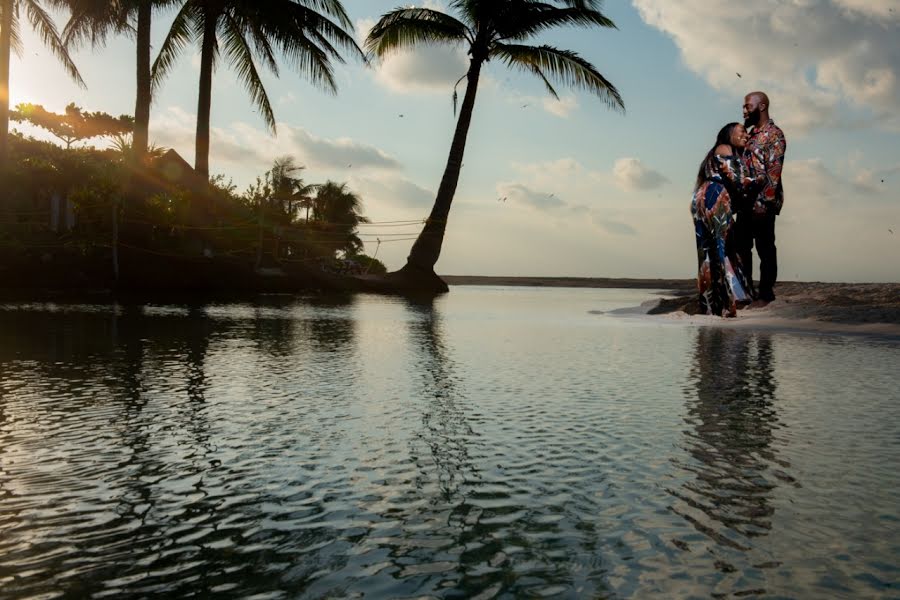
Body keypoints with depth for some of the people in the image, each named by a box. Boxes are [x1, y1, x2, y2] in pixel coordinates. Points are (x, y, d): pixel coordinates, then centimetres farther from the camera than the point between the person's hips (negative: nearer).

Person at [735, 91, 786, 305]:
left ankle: (766, 293, 11)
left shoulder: (775, 135, -11)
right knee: (741, 246, 13)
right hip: (746, 201, 8)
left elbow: (774, 172, -17)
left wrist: (765, 203, -22)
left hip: (763, 203, -8)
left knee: (765, 249, 1)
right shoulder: (752, 133, 14)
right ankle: (745, 289, 25)